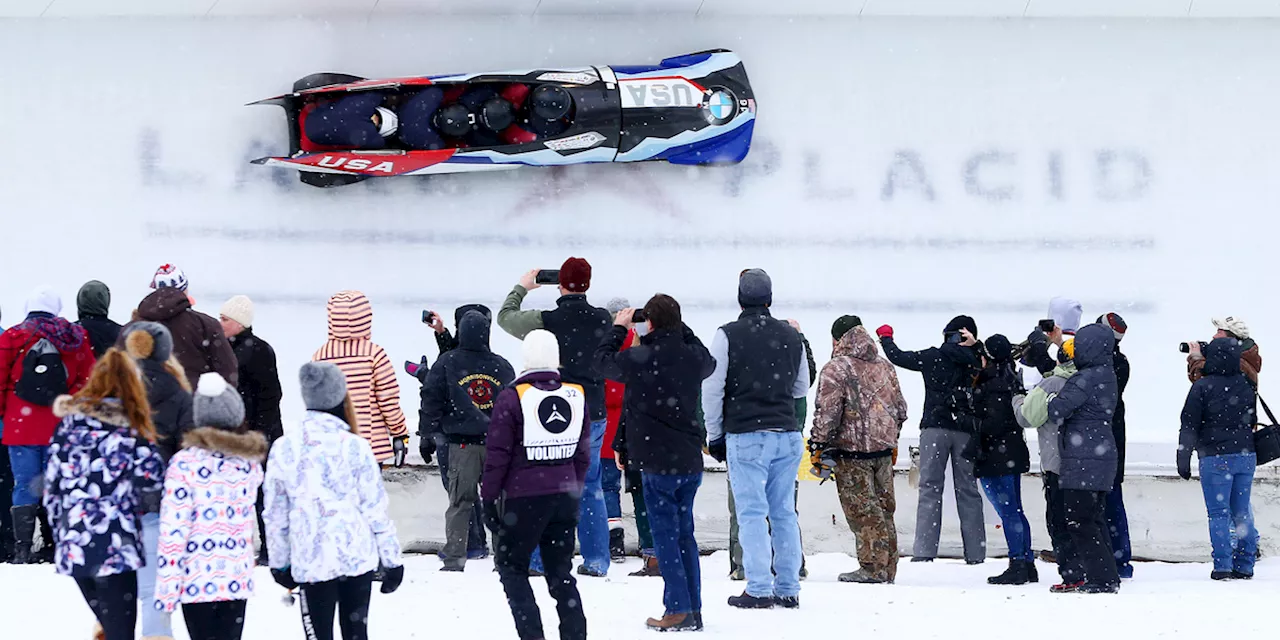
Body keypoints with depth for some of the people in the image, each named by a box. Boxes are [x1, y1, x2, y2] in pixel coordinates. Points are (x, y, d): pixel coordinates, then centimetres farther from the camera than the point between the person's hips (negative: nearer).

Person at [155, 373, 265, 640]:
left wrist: (166, 589, -11)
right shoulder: (249, 462, 2)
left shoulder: (185, 463, -12)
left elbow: (173, 532, -14)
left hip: (197, 580, -3)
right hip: (237, 579, 3)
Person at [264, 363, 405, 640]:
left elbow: (275, 515, 5)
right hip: (358, 556, 0)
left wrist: (279, 562, 17)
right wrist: (392, 560, 4)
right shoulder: (355, 447, -8)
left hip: (311, 562, 0)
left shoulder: (283, 449, -2)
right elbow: (376, 510, -5)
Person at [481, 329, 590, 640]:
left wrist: (488, 498, -1)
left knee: (511, 566, 9)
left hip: (524, 499, -5)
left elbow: (498, 454, -9)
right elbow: (583, 454, 10)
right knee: (561, 571, 13)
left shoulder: (513, 397, -11)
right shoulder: (576, 396, 3)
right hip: (565, 496, 5)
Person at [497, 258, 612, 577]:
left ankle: (541, 559, 5)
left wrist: (521, 287, 22)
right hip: (594, 414, 3)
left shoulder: (547, 321, -14)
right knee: (591, 488, 12)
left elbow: (505, 317, 4)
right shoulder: (602, 320, -4)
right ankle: (596, 560, 10)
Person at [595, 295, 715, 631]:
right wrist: (679, 326, 24)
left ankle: (679, 610, -6)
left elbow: (603, 360, 5)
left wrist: (619, 327, 19)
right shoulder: (694, 356, 0)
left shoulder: (640, 359, -14)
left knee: (665, 534, -2)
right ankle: (694, 609, 14)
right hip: (690, 459, 5)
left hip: (657, 461, -5)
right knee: (685, 532, 13)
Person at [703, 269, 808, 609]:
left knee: (752, 513, -3)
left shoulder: (728, 336, -6)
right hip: (787, 434, 4)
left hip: (746, 436, -4)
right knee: (784, 512, 9)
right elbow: (802, 387, 18)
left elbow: (712, 389, -5)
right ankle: (788, 588, 11)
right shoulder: (791, 336, 7)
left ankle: (759, 589, -7)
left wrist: (714, 435, 4)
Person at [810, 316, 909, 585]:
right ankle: (888, 568, 13)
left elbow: (828, 412, -15)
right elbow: (900, 408, 18)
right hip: (883, 448, 7)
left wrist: (818, 445, -6)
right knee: (884, 507, 11)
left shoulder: (836, 369, -9)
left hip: (851, 451, -7)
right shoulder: (885, 367, 13)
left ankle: (873, 567, -7)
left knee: (861, 509, -4)